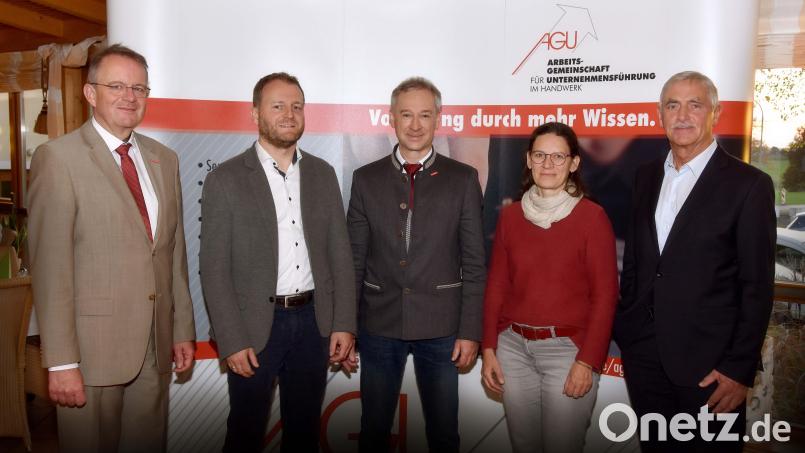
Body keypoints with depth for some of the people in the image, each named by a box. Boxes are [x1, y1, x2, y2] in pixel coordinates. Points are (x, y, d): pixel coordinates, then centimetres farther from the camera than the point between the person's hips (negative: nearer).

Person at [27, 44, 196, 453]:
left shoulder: (164, 159, 10)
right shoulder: (57, 157, -8)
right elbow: (50, 266, -12)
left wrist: (183, 328, 11)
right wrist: (60, 361, -13)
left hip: (156, 347, 5)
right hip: (93, 347, -5)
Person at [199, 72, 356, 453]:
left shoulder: (323, 174, 6)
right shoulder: (225, 179, -6)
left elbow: (340, 253, 6)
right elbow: (214, 268, -7)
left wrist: (344, 322, 0)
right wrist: (232, 341, -12)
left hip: (313, 321, 3)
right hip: (254, 326, -3)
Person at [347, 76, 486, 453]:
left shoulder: (463, 179, 0)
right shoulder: (366, 179, 3)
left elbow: (474, 263, -1)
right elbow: (354, 260, 4)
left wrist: (470, 331, -4)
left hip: (440, 327, -1)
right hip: (379, 326, 1)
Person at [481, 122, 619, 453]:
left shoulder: (592, 216, -7)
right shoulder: (510, 215, 3)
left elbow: (605, 294, -8)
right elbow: (496, 285, 5)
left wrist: (587, 361, -12)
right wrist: (488, 349, 1)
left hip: (569, 348, -3)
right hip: (513, 347, 4)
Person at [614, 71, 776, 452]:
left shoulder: (748, 184, -8)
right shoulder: (647, 176, 8)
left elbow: (757, 286, -9)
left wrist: (739, 368, -12)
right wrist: (623, 328, 9)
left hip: (707, 360, -4)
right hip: (643, 353, 5)